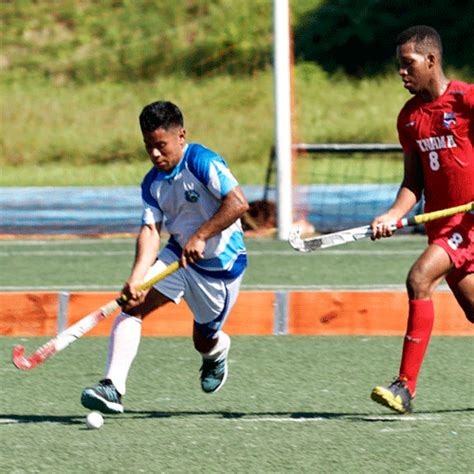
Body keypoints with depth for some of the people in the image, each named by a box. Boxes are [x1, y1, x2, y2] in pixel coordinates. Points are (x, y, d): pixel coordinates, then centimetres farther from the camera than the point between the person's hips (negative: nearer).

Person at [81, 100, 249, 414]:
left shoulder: (202, 162, -20)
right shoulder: (152, 184, 0)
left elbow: (238, 203, -30)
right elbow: (151, 231, -10)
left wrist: (200, 236, -31)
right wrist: (137, 277, -27)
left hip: (221, 267, -5)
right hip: (178, 256, 5)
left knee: (205, 341, 11)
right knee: (133, 305, -18)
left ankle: (219, 350, 52)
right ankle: (113, 388, -25)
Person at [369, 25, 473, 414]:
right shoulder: (409, 117, 10)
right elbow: (414, 181, 13)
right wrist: (393, 215, -5)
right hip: (441, 224, 7)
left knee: (419, 279, -23)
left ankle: (406, 387, -24)